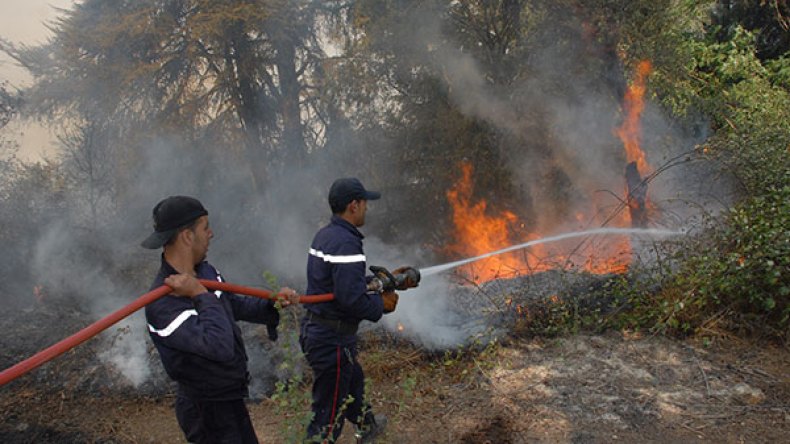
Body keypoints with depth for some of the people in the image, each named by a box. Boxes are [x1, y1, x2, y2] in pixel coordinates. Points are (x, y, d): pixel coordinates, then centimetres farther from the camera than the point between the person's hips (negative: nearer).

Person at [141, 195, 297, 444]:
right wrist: (202, 295, -33)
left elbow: (234, 305, 15)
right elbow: (220, 346, -39)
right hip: (208, 411, -9)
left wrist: (271, 304, 5)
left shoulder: (205, 271, -3)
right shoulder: (164, 304, -30)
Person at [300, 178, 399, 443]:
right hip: (332, 340, -11)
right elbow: (352, 299, -29)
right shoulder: (346, 243, -24)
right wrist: (382, 304, -12)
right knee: (329, 413, 0)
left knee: (353, 379, 33)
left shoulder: (324, 235, 7)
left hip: (313, 330, 11)